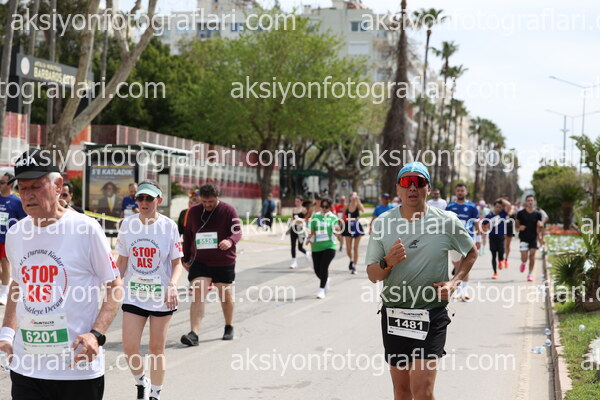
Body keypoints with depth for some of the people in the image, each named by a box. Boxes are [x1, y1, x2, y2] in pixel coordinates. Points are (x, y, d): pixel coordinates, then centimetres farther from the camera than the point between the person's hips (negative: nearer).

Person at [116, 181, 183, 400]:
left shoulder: (168, 225, -7)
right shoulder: (128, 223, 0)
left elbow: (177, 263, -3)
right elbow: (122, 261, 10)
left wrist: (172, 285, -20)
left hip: (161, 296, -2)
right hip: (133, 294, 2)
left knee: (157, 349, 6)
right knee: (129, 348, -4)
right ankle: (141, 382, 24)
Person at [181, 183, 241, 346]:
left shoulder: (228, 210, -6)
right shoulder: (193, 212, 4)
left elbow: (237, 231, -11)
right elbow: (187, 235, 13)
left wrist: (230, 241, -34)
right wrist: (186, 258, 12)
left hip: (224, 262, -1)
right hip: (200, 261, 1)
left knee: (225, 295, 12)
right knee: (198, 295, -12)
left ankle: (229, 327, 34)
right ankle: (194, 334, -18)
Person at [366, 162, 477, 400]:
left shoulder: (446, 222, -4)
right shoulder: (382, 223, 0)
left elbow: (471, 253, 14)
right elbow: (372, 275, 2)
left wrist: (454, 282, -2)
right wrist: (388, 262, -20)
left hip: (431, 315, -3)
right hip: (393, 314, 3)